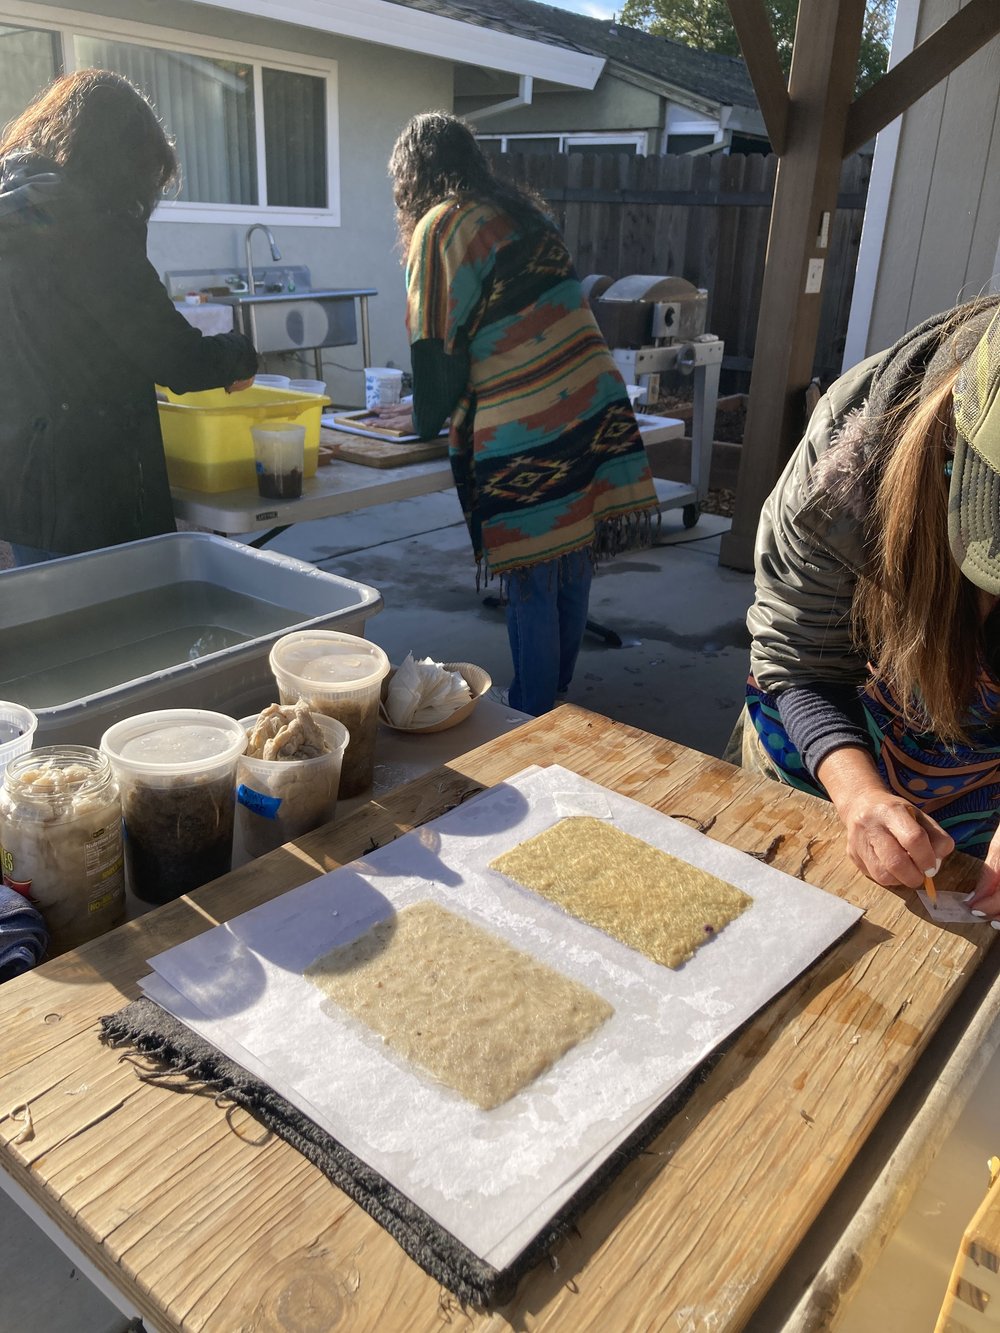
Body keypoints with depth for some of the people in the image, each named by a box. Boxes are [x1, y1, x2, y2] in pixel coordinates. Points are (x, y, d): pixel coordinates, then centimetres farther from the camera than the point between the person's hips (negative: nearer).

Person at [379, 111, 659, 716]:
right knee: (572, 568, 15)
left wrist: (426, 419, 11)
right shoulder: (525, 212, 20)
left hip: (524, 434, -8)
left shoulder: (441, 225, -3)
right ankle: (558, 696, 30)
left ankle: (532, 721, 12)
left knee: (531, 586, 1)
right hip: (596, 410, 8)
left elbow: (437, 341, -6)